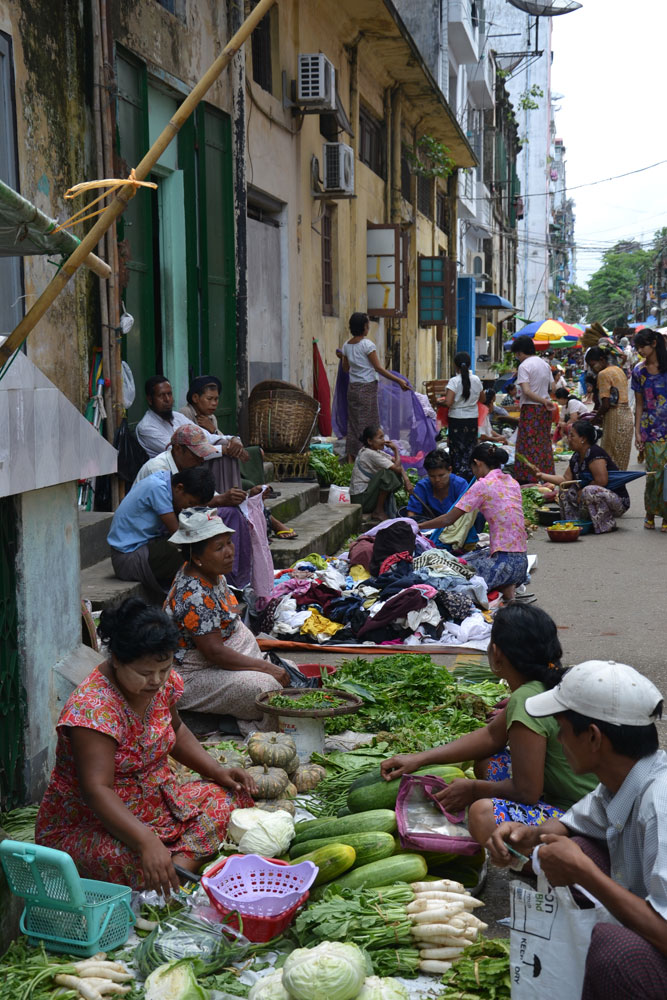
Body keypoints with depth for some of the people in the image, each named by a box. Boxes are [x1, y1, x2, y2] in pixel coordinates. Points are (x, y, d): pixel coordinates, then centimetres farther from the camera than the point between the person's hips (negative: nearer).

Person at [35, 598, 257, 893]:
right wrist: (147, 842, -44)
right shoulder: (94, 707, -27)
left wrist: (217, 771, 4)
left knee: (227, 794, -9)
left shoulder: (164, 682, -3)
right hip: (86, 826, -8)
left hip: (155, 807, 8)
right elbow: (96, 789, -34)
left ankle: (181, 865, -23)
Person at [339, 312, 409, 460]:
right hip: (367, 388, -7)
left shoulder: (346, 345, 7)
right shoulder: (367, 344, -12)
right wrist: (399, 381, -11)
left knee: (353, 423, 11)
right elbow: (378, 368, -13)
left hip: (352, 388, 7)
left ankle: (351, 458, 14)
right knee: (367, 425, -2)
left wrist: (342, 357, 35)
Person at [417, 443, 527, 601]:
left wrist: (418, 526, 7)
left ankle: (503, 589, -7)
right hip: (521, 560, 8)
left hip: (505, 562, -8)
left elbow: (449, 519, -6)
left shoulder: (482, 485, -9)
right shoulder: (513, 482, 12)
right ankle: (507, 585, 3)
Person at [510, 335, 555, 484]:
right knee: (544, 443, 13)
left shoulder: (524, 366, -11)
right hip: (545, 410, 7)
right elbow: (551, 387, 14)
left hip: (530, 407, -7)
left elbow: (526, 391, -20)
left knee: (528, 445, -4)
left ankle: (527, 478, -6)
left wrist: (544, 401, -17)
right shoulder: (545, 364, 13)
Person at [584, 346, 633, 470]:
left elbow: (606, 404, -16)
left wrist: (597, 417, 1)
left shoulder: (603, 374, -11)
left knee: (611, 460, -4)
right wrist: (599, 414, 16)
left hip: (614, 418, -9)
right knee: (621, 460, 12)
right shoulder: (619, 370, 15)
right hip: (627, 414, 9)